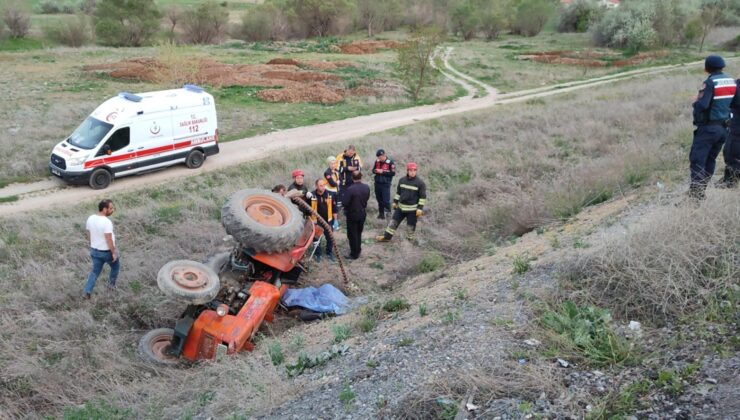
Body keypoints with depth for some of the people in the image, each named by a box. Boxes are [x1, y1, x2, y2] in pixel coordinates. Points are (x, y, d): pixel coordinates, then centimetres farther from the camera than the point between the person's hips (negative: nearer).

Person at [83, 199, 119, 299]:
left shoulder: (90, 218, -4)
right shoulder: (107, 222, -27)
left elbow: (89, 235, 7)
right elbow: (109, 240, -26)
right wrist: (114, 253, -17)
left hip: (95, 250, 6)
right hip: (107, 251, -6)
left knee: (95, 271, 18)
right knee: (115, 266, 23)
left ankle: (87, 292, 11)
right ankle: (111, 284, 37)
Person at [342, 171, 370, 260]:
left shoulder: (350, 189, -25)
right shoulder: (366, 188, -7)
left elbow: (345, 202, -21)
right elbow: (367, 199, 4)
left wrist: (346, 211, -2)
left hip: (352, 215, -6)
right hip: (362, 213, 6)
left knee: (352, 235, 7)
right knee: (359, 233, 22)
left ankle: (354, 254, 14)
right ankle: (358, 251, 34)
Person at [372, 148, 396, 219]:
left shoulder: (390, 162, -11)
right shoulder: (377, 161, 5)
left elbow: (393, 173, -15)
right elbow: (373, 170, 17)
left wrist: (382, 172, -18)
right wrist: (375, 171, -8)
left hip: (386, 184, -6)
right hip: (377, 183, 6)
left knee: (386, 200, -10)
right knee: (379, 199, 13)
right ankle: (381, 213, 24)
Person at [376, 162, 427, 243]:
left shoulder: (420, 183, -13)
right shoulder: (402, 180, 2)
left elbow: (423, 197, -11)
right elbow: (398, 192, 15)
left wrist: (420, 208, -15)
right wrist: (395, 202, 14)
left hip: (412, 209, -5)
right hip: (401, 207, 5)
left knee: (411, 226, 6)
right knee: (394, 222, 10)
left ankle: (412, 240, 23)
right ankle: (386, 237, 22)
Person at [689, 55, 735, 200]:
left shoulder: (710, 82, -14)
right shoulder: (731, 81, 8)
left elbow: (701, 105, -22)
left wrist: (695, 102, -2)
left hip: (709, 128, -7)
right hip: (724, 127, 7)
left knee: (697, 159, -6)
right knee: (710, 159, 14)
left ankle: (695, 194, -14)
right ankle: (701, 192, 18)